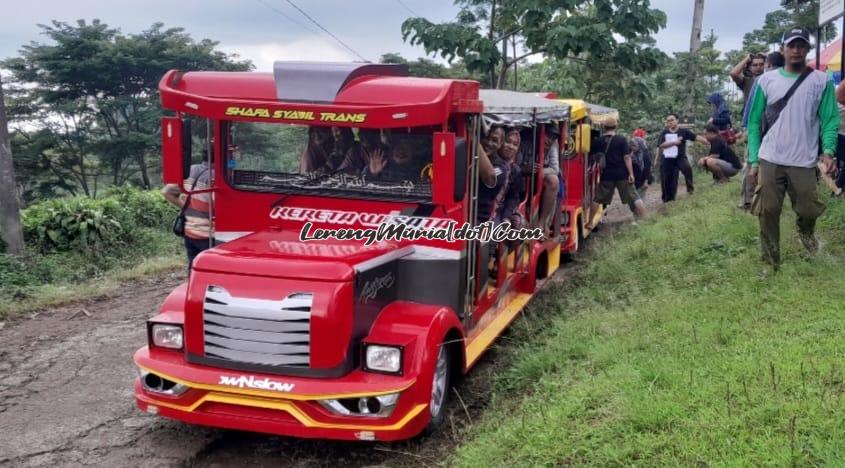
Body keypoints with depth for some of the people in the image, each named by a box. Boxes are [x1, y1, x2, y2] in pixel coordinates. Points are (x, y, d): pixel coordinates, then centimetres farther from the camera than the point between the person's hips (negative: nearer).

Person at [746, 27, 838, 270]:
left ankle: (805, 230, 45)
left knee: (809, 210, 10)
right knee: (768, 213, 2)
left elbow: (830, 119, 0)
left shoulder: (821, 81, 2)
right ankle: (770, 261, 16)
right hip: (769, 161, 0)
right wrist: (753, 160, 0)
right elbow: (754, 122, 5)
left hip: (804, 162, 0)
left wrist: (828, 151, -16)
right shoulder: (766, 80, 3)